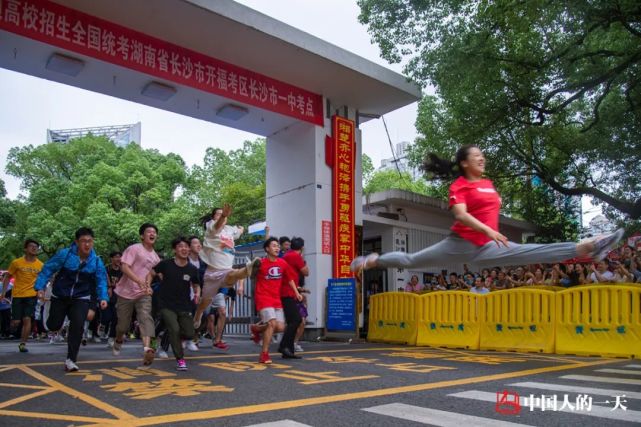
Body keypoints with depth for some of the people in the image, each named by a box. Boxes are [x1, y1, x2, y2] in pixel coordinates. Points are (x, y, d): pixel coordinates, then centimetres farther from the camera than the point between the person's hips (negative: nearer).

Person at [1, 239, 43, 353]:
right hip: (17, 296, -1)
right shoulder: (16, 262, -5)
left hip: (31, 296, 1)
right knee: (16, 322, -2)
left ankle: (22, 344, 5)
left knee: (27, 319, -7)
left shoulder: (40, 265, 0)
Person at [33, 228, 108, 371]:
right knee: (53, 326, 8)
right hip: (60, 296, 0)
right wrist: (40, 287, -16)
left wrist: (103, 297, -20)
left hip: (81, 298, 0)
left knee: (78, 325, -18)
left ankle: (70, 360, -7)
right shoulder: (64, 254, -16)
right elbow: (48, 269, -8)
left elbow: (101, 281, -5)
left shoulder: (97, 261, -10)